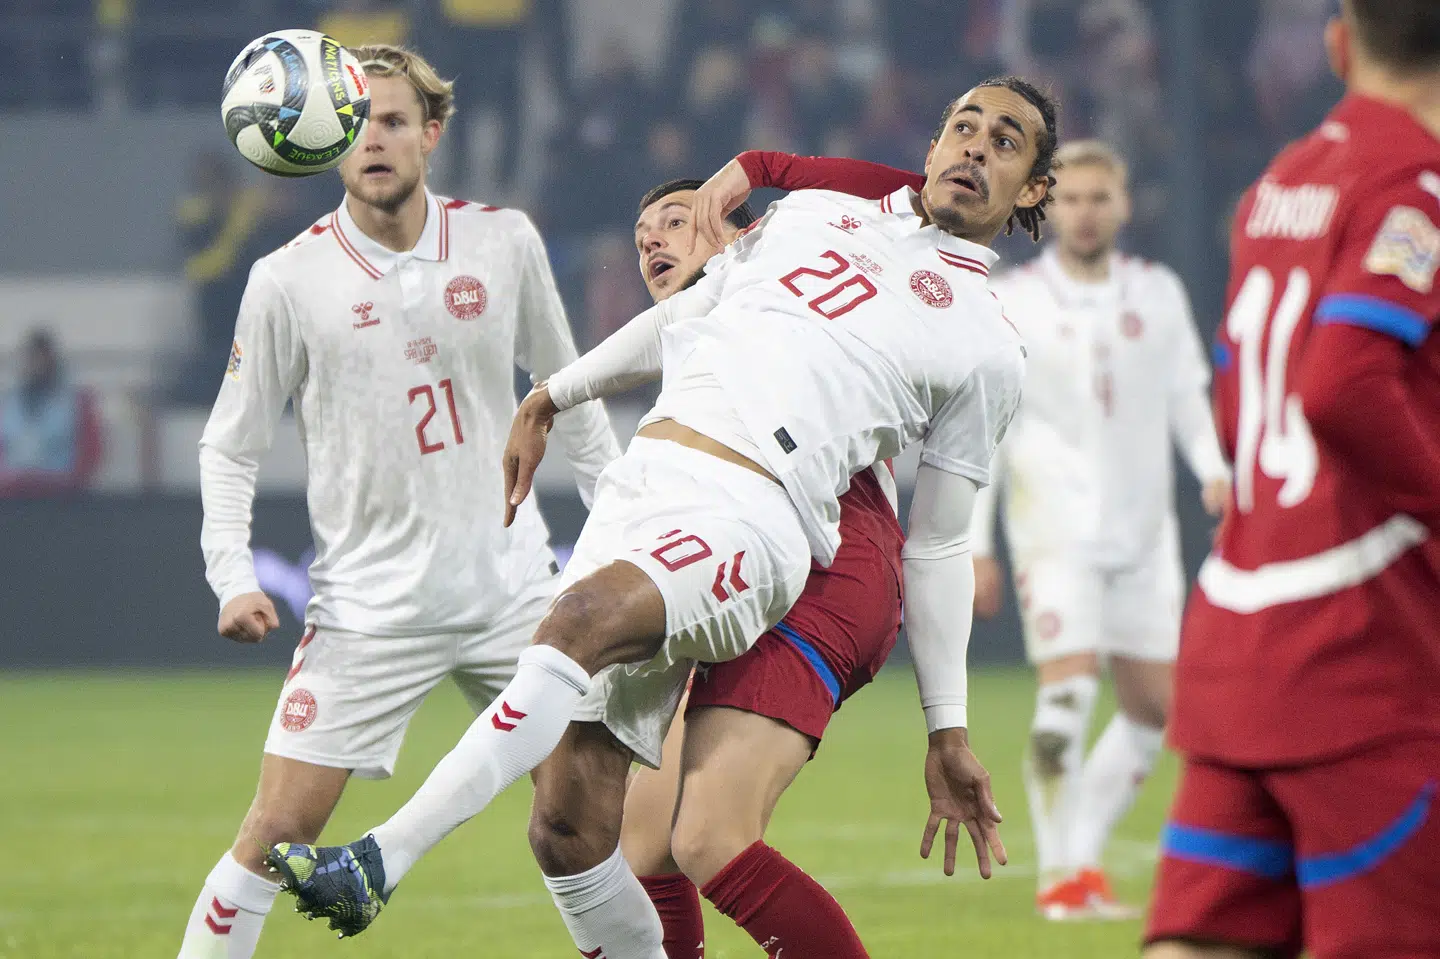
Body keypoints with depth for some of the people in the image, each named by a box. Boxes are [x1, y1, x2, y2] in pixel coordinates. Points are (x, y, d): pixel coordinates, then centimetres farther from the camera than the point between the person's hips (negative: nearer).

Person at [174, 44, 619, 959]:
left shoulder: (505, 242, 1)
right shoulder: (289, 281, -5)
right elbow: (229, 446, 3)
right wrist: (233, 576, -9)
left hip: (514, 589, 2)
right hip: (368, 603, -2)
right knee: (279, 832, -8)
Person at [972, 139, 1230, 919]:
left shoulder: (1158, 294, 9)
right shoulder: (1011, 303, 0)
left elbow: (1187, 396, 11)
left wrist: (1214, 469, -9)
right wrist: (975, 546, -2)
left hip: (1144, 531, 4)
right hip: (1056, 526, -4)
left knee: (1155, 706, 3)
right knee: (1069, 685, -18)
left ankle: (1083, 850, 16)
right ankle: (1062, 876, -13)